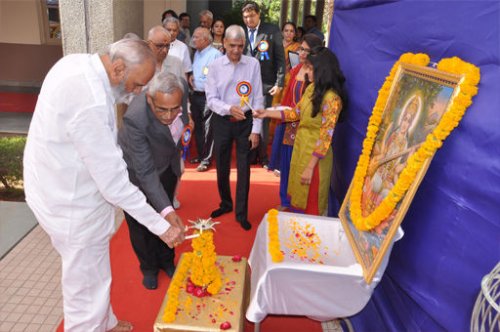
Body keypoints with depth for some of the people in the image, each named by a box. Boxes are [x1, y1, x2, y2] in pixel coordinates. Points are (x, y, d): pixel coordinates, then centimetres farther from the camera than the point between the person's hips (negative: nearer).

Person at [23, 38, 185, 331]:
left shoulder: (77, 63, -5)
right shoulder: (89, 102, -33)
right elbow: (113, 180, -30)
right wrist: (161, 225, -24)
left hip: (61, 185, 10)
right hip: (73, 201, -10)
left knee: (90, 271, 27)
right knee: (87, 282, 10)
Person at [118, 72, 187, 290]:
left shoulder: (177, 95, -26)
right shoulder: (136, 119, -41)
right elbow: (145, 172, -39)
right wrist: (167, 209, -48)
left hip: (167, 165, 5)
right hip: (137, 171, -4)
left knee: (164, 219, 19)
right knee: (140, 223, 11)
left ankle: (166, 261, 42)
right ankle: (149, 267, 37)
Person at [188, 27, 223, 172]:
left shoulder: (215, 54, -12)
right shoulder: (196, 53, 16)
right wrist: (191, 76, 7)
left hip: (208, 96, -9)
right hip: (195, 95, 9)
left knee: (207, 128, -5)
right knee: (197, 127, 14)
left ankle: (206, 159, 2)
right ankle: (200, 155, 26)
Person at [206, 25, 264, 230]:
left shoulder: (253, 64, -7)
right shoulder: (216, 66, -6)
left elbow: (258, 99, -6)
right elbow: (211, 99, -7)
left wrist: (256, 129, -8)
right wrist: (229, 108, -27)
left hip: (245, 122, -1)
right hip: (222, 122, 1)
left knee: (244, 168, 4)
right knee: (222, 166, 15)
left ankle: (242, 213, 20)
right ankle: (225, 203, 39)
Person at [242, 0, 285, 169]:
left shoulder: (272, 31, -2)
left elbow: (280, 58, -2)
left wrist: (279, 83, -7)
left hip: (265, 84, -2)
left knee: (263, 121, 3)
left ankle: (263, 156, 19)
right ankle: (250, 155, 23)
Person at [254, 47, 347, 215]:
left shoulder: (331, 98, -22)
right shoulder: (312, 88, 3)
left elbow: (325, 138, -21)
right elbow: (296, 113, 13)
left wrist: (310, 168, -20)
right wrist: (267, 113, 11)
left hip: (315, 155, -7)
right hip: (300, 147, 8)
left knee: (311, 206, 11)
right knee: (300, 200, 21)